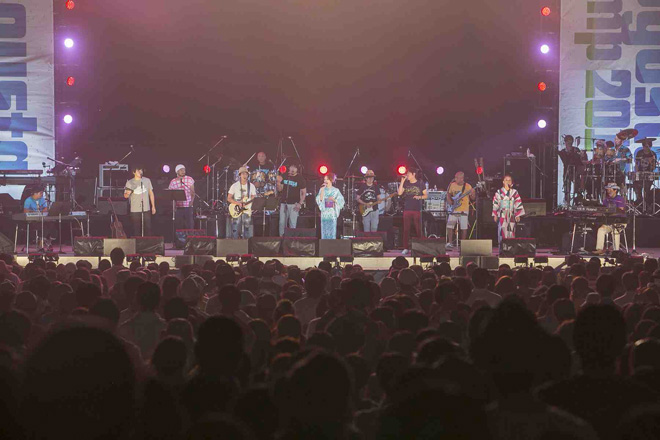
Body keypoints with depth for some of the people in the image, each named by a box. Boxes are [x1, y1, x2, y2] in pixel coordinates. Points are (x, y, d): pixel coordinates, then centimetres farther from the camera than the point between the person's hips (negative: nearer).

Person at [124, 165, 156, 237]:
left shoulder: (147, 180, 8)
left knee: (148, 228, -1)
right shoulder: (130, 183, 2)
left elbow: (151, 193, 14)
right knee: (136, 230, -1)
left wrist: (153, 206, 11)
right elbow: (125, 196, 2)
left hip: (146, 209, 2)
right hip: (135, 210, -2)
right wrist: (129, 192, -22)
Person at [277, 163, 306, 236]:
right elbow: (280, 189, 12)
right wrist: (279, 182, -7)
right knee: (282, 222, 4)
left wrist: (300, 203, -11)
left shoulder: (300, 179, -3)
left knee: (292, 223, -4)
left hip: (294, 204, -4)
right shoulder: (285, 177, 8)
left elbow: (304, 192, -2)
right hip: (283, 203, 4)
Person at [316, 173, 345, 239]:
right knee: (324, 230, -1)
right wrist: (322, 190, -10)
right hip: (324, 212, 1)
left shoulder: (335, 190, 4)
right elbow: (320, 200, -5)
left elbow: (340, 201, 2)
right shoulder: (322, 190, 6)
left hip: (333, 213, -1)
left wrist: (334, 200, -15)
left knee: (332, 230, -3)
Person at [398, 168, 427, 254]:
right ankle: (406, 248, 2)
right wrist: (402, 181, -4)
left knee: (418, 229, -2)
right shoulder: (405, 184, 10)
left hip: (417, 209, -2)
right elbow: (399, 193, -2)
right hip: (407, 209, 2)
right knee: (406, 229, -1)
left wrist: (419, 197, -12)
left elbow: (426, 195, 8)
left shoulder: (420, 184, 5)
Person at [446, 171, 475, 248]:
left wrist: (472, 194, -25)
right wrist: (449, 200, 2)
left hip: (463, 210, -3)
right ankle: (450, 242, 5)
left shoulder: (467, 186, -5)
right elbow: (448, 193, 20)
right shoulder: (453, 185, 5)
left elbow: (473, 198, -3)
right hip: (454, 209, 3)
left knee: (464, 227, -1)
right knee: (449, 225, -4)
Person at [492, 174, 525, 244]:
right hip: (502, 215, -1)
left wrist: (518, 215, 2)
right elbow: (495, 203, 5)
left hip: (511, 215, 1)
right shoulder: (499, 192, 5)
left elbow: (518, 204, 8)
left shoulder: (514, 192, 8)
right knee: (502, 232, -9)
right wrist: (495, 215, -1)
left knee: (511, 233, -2)